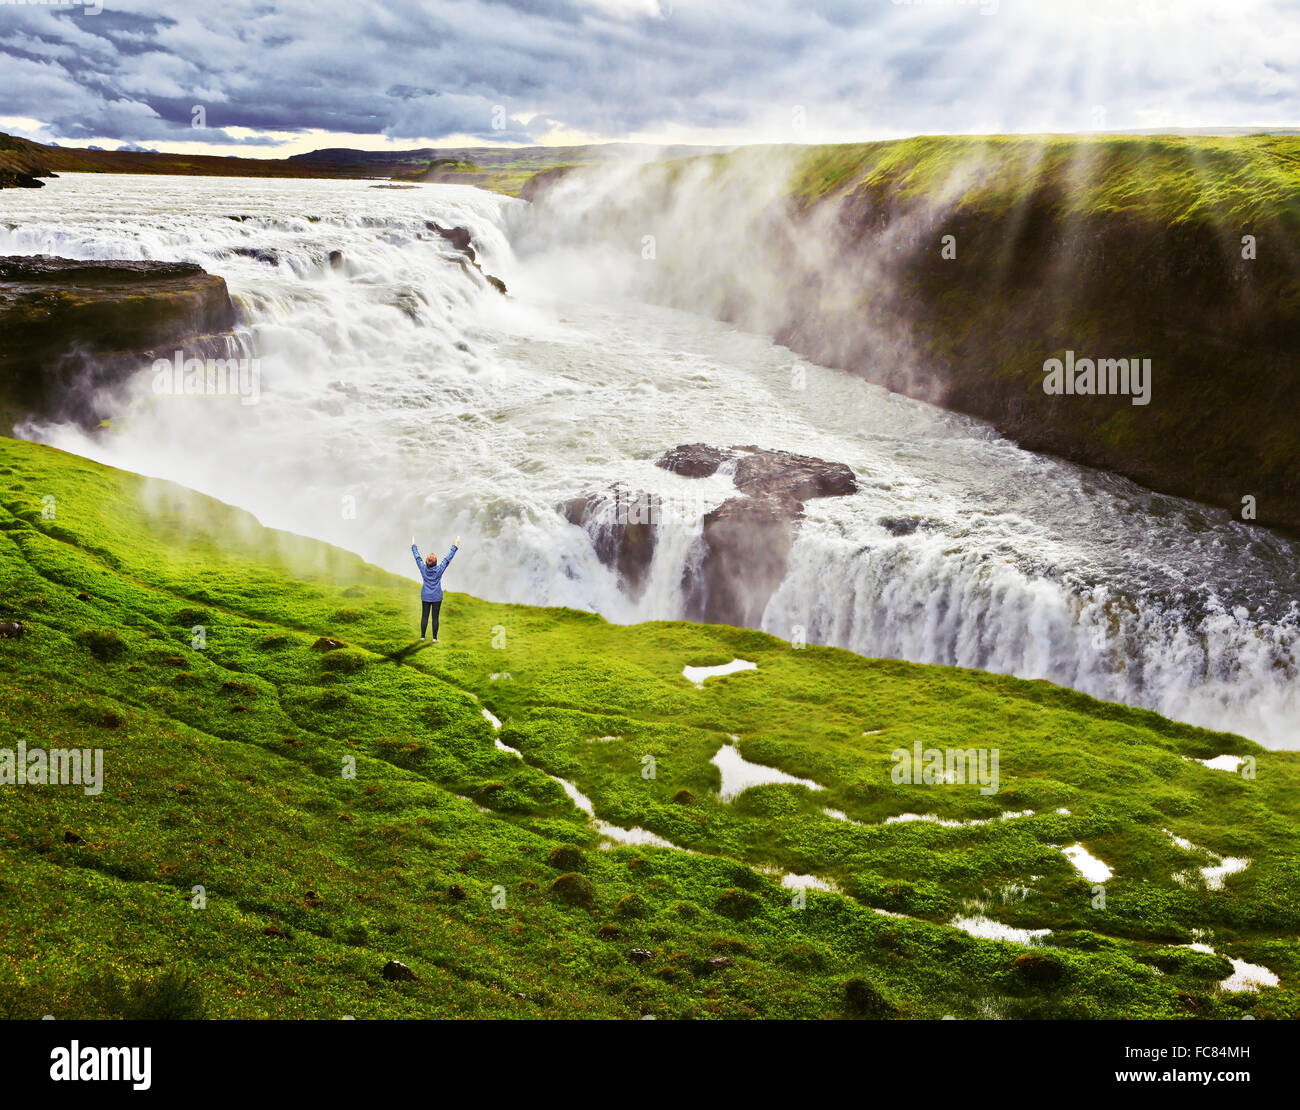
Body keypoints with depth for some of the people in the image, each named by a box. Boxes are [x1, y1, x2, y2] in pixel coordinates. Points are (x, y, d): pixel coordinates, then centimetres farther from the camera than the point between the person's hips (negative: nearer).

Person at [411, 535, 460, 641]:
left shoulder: (423, 569, -10)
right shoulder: (439, 570, -15)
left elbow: (417, 557, 2)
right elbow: (448, 558, -11)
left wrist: (413, 546, 15)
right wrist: (455, 546, -5)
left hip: (425, 597, 2)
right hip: (437, 597, -2)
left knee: (424, 616, 9)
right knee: (435, 617, 2)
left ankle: (422, 636, 14)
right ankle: (434, 637, 5)